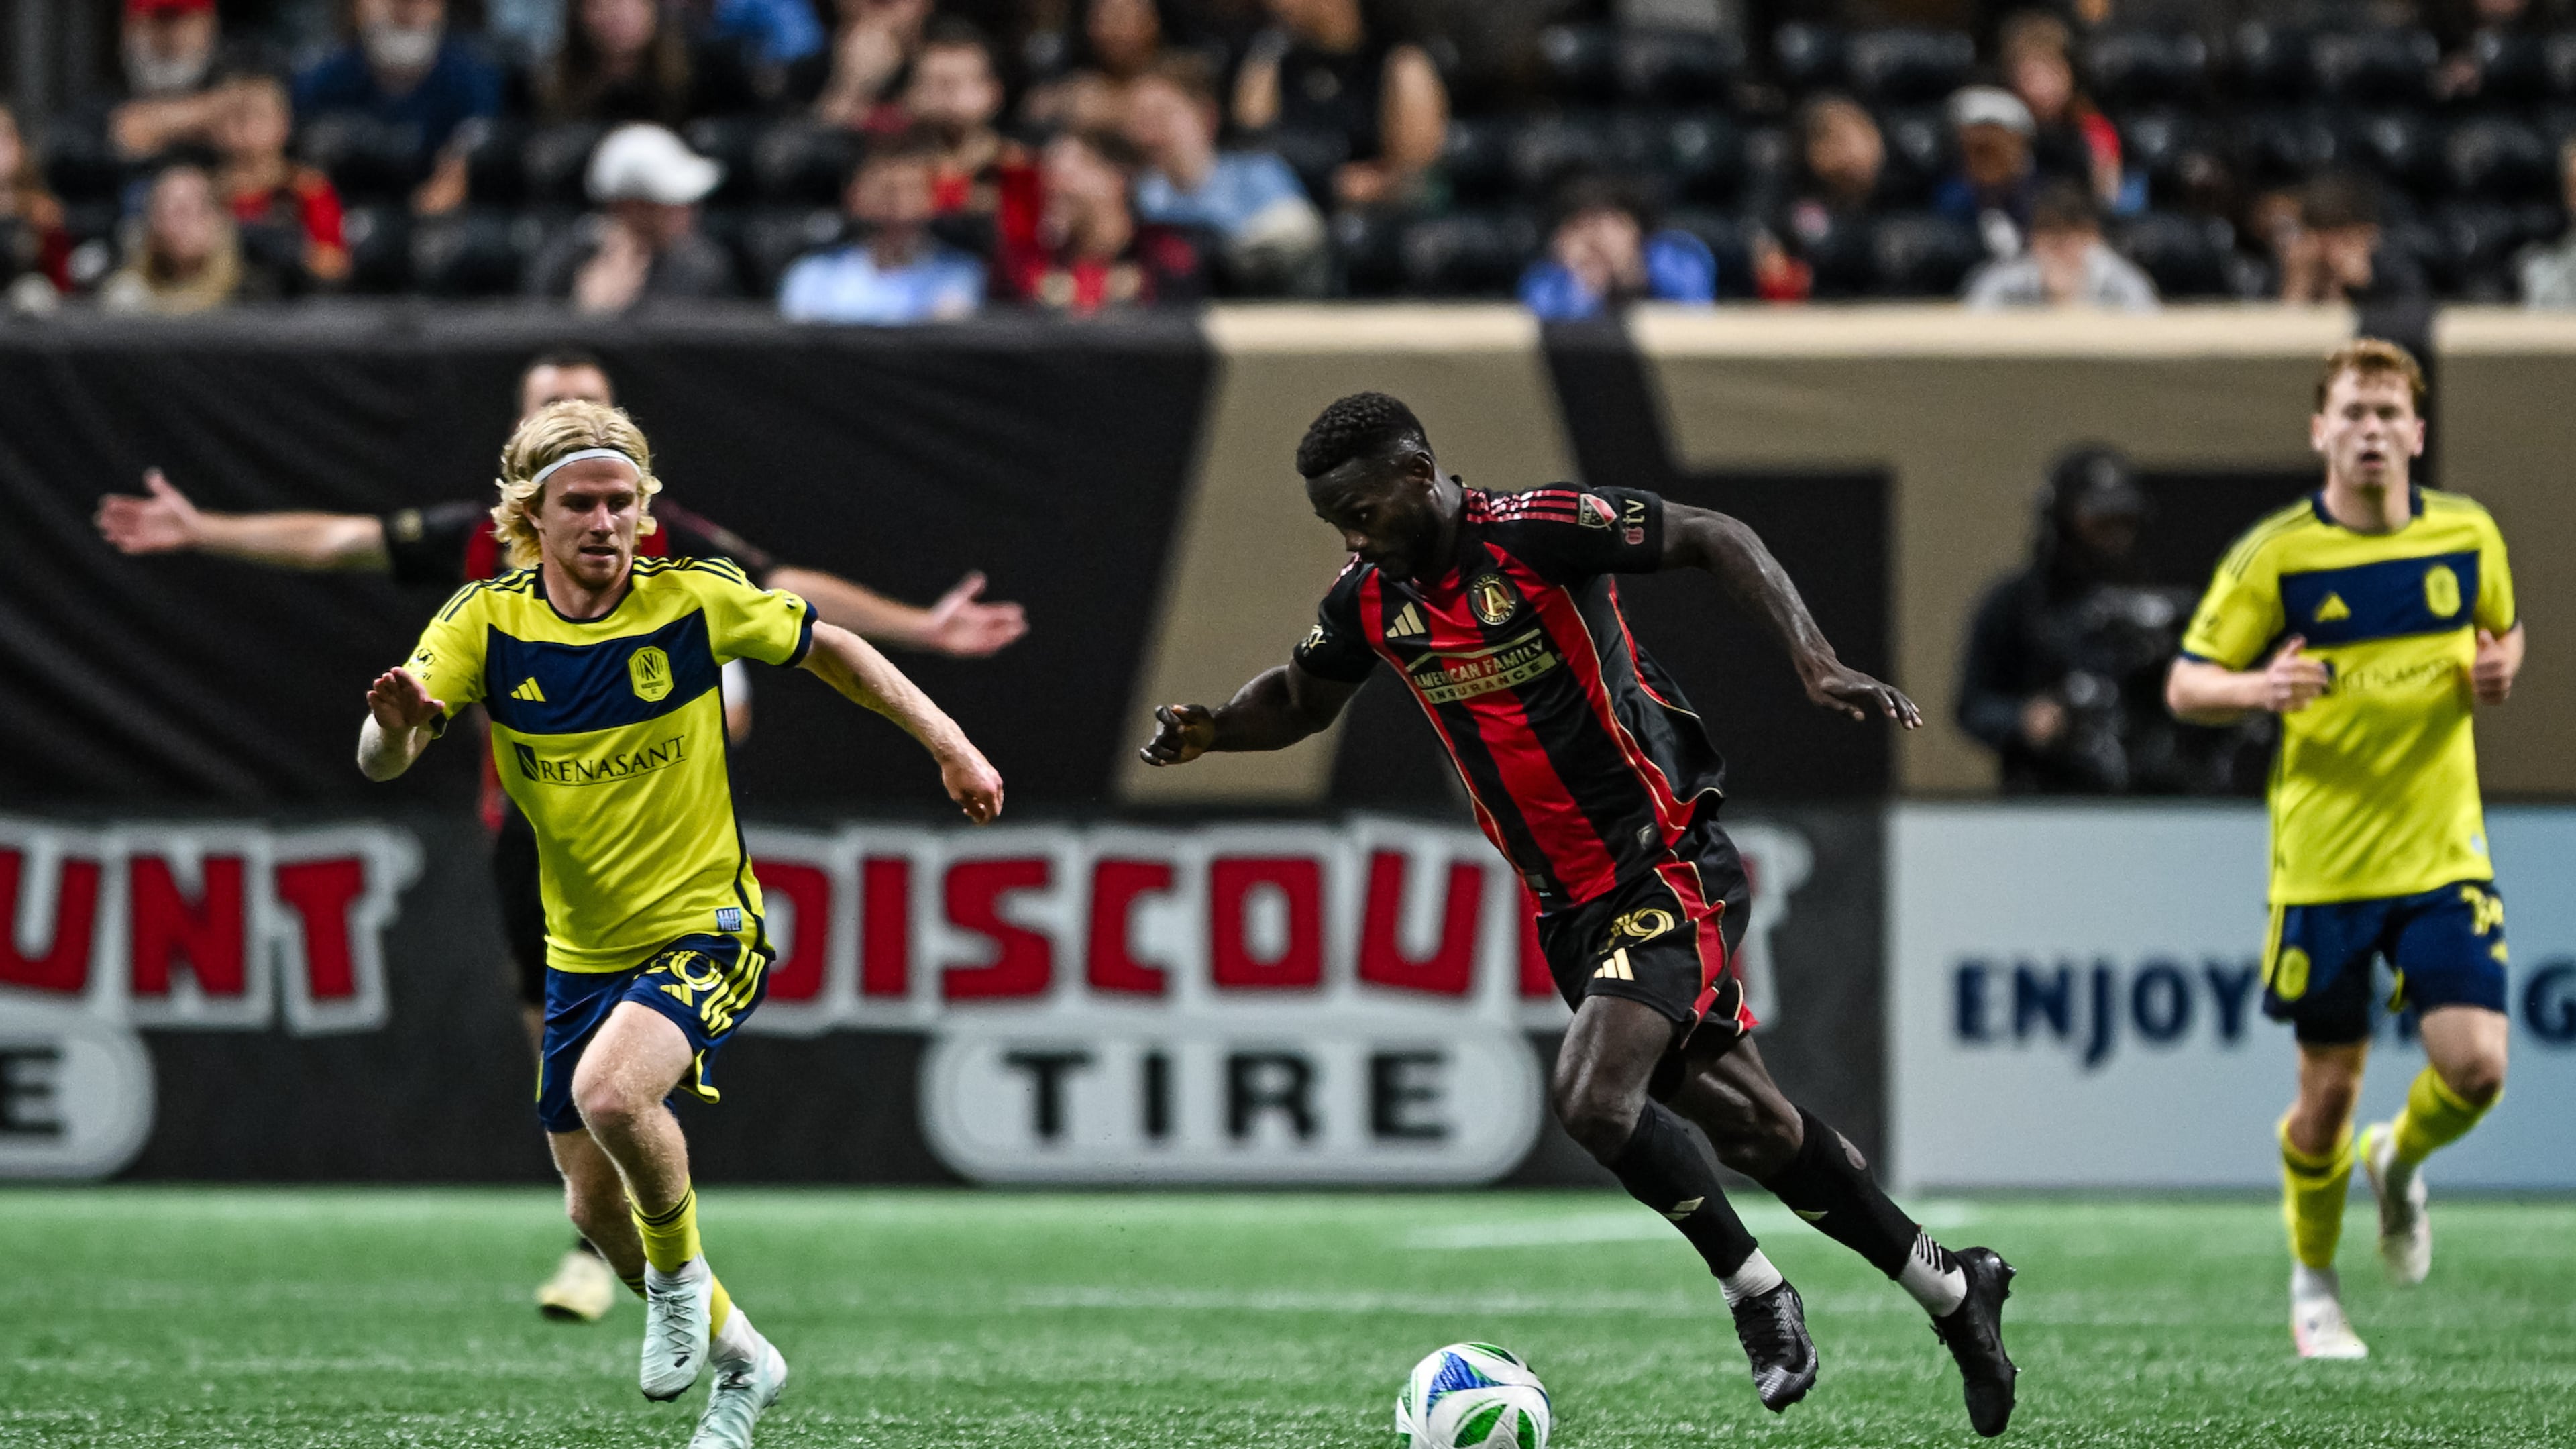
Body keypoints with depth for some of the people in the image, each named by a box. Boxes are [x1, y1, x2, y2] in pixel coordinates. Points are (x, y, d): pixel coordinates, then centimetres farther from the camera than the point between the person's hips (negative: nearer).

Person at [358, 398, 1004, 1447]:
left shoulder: (695, 601, -12)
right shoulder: (485, 623, -9)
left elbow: (826, 648, 5)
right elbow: (381, 762, -19)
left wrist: (948, 745, 1)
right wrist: (396, 724, -43)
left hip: (705, 930, -4)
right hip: (580, 952, 4)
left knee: (610, 1094, -32)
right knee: (595, 1210, 10)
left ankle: (680, 1269, -3)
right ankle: (738, 1357, 35)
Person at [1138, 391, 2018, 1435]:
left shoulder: (1537, 531, -17)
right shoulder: (1371, 600, 2)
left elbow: (1713, 539, -13)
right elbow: (1301, 700, 19)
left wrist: (1815, 663, -23)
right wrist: (1208, 730, -2)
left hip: (1667, 861, -7)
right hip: (1568, 904, 7)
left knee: (1592, 1098, -24)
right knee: (1747, 1123, 11)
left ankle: (1758, 1294, -5)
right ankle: (1949, 1289, 27)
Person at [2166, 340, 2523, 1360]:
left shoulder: (2468, 536, 2)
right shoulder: (2273, 555, -7)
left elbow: (2503, 629, 21)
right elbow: (2185, 686, -1)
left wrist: (2500, 667, -3)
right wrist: (2255, 689, -23)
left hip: (2444, 855, 2)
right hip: (2322, 864, -2)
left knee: (2475, 1066, -12)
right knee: (2329, 1091, 3)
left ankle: (2399, 1163, 24)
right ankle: (2313, 1285, 28)